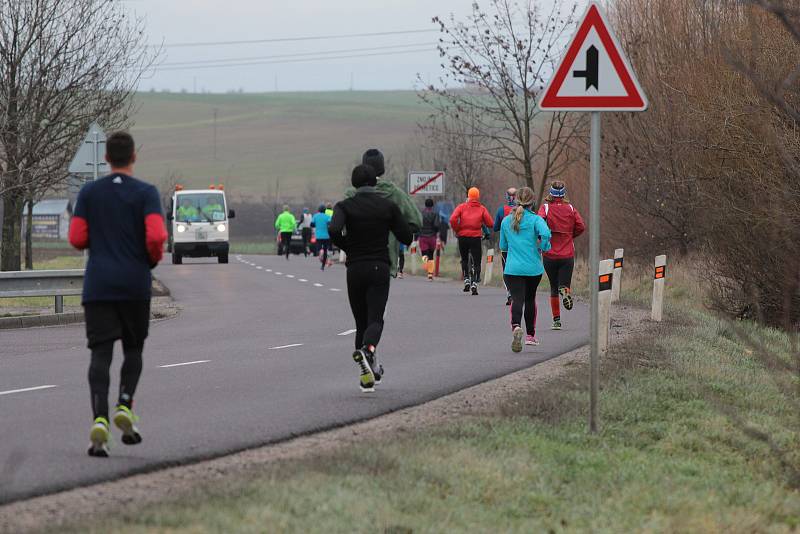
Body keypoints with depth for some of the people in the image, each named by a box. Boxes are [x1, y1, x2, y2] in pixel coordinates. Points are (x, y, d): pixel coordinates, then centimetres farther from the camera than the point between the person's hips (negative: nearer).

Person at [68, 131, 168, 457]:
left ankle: (100, 418, -22)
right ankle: (125, 405, -5)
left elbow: (77, 239, 3)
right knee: (133, 350, 16)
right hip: (135, 284, -1)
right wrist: (154, 259, 7)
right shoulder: (146, 193, -3)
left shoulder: (89, 192, 5)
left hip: (98, 284, 1)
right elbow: (156, 237, -14)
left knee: (100, 353, -4)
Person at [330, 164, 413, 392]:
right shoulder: (388, 206, 1)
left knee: (361, 322, 12)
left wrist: (347, 247, -1)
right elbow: (407, 237, 2)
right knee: (375, 320, -6)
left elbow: (334, 230, -20)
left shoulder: (345, 206, -1)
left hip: (355, 269, 1)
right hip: (380, 268, -1)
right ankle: (367, 349, -38)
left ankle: (368, 374, 10)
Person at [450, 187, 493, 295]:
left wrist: (457, 230, 4)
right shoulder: (482, 209, 3)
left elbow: (453, 219, -10)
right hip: (476, 237, -1)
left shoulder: (461, 207, 4)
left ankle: (466, 280, 12)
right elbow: (490, 223, -2)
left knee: (464, 260, 21)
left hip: (463, 237, 1)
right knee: (477, 262, 3)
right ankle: (474, 283, -12)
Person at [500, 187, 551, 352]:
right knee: (530, 299, 20)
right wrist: (543, 247, -5)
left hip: (512, 269, 0)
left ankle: (516, 327, -39)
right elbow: (545, 234, -25)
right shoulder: (535, 219, -4)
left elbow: (503, 246, 15)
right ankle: (530, 335, 30)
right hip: (533, 268, 0)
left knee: (517, 299, -10)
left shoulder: (506, 221, 6)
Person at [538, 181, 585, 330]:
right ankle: (566, 290, -34)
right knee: (564, 284, 2)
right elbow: (581, 226, -5)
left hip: (550, 255, 0)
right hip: (568, 255, 0)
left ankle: (556, 320, 12)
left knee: (554, 288, 13)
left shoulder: (545, 207, -3)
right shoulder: (570, 208, 2)